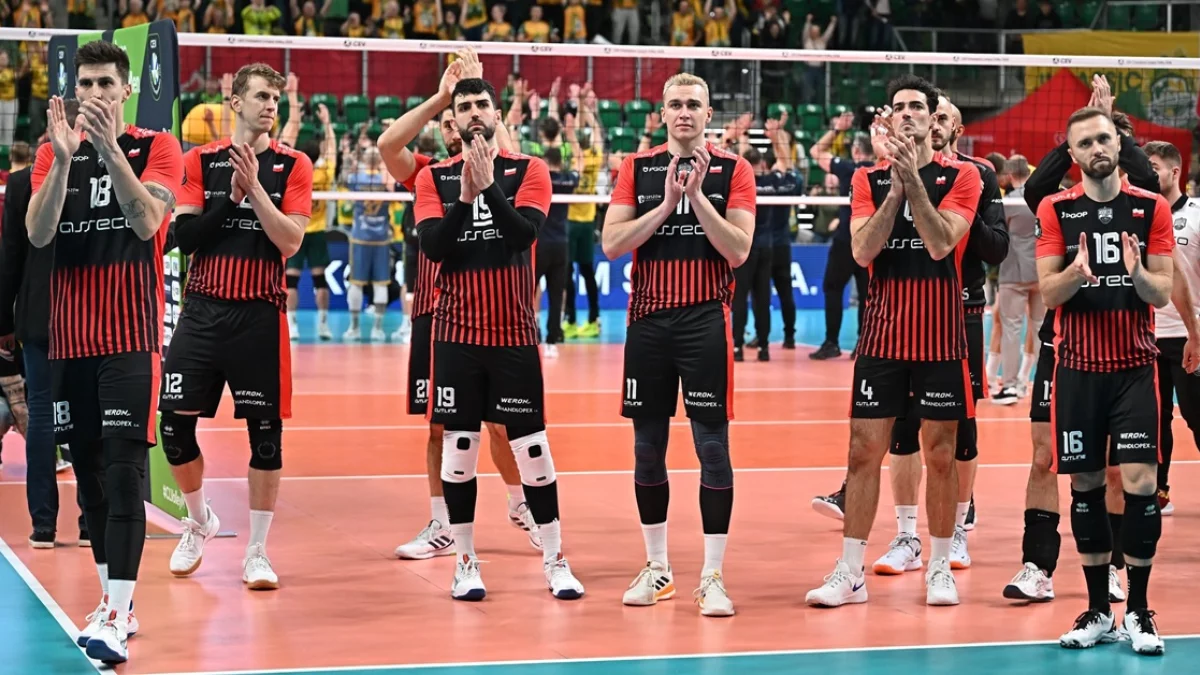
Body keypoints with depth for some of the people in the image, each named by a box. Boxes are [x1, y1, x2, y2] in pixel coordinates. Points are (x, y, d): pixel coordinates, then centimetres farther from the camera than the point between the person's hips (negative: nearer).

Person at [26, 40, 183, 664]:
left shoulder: (157, 148, 1)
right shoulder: (54, 151, 9)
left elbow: (147, 220, -16)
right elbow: (37, 234, -5)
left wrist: (111, 148, -26)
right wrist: (64, 156, -18)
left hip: (131, 337, -4)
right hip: (68, 338, 4)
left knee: (124, 471, -13)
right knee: (88, 470, 9)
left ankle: (116, 620, -19)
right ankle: (114, 602, 21)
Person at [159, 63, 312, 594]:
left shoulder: (293, 165, 3)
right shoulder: (200, 161, 6)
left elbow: (290, 241, -8)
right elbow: (184, 236, -2)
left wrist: (255, 187, -15)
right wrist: (232, 197, -12)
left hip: (260, 315, -1)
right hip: (203, 310, 1)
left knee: (265, 433, -1)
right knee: (175, 424, 0)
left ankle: (257, 549, 10)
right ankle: (200, 521, 26)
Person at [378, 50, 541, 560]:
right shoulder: (428, 174, 7)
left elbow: (506, 150, -22)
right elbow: (387, 144, -11)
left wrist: (477, 89, -17)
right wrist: (440, 96, -14)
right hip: (434, 313, 2)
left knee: (500, 423, 3)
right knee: (439, 426, 6)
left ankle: (520, 504, 26)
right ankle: (441, 528, 14)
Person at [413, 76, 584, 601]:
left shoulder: (529, 170, 1)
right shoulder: (434, 177, 4)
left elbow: (526, 232, -14)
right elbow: (432, 245, -9)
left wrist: (489, 186, -24)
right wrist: (464, 196, -20)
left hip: (515, 332, -1)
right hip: (457, 334, 1)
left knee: (531, 447, 1)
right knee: (458, 447, 3)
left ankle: (554, 560, 10)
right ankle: (466, 563, 13)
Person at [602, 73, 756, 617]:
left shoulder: (732, 170, 1)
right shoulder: (637, 168, 7)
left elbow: (739, 251, -7)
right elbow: (611, 244, -2)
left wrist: (697, 195, -15)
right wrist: (667, 202, -11)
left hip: (707, 319, -2)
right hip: (648, 320, 3)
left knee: (712, 444, -5)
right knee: (648, 445, 7)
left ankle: (713, 576, 0)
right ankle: (657, 568, 19)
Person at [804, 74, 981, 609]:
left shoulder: (961, 176, 0)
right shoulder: (870, 178, 6)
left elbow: (940, 244, -14)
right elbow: (862, 251, -8)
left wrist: (913, 179, -21)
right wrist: (895, 186, -16)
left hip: (941, 338, -1)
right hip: (882, 336, 2)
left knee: (940, 455, 4)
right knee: (864, 451, 0)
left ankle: (940, 568, 16)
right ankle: (850, 573, 6)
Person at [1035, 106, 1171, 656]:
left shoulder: (1152, 209, 1)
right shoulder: (1055, 210, 1)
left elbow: (1163, 294, -1)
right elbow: (1048, 293, -3)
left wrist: (1137, 273, -22)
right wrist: (1077, 271, -23)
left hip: (1135, 367, -1)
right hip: (1077, 367, 1)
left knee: (1141, 480, -9)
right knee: (1085, 483, 4)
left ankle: (1138, 610, 3)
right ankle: (1098, 610, 14)